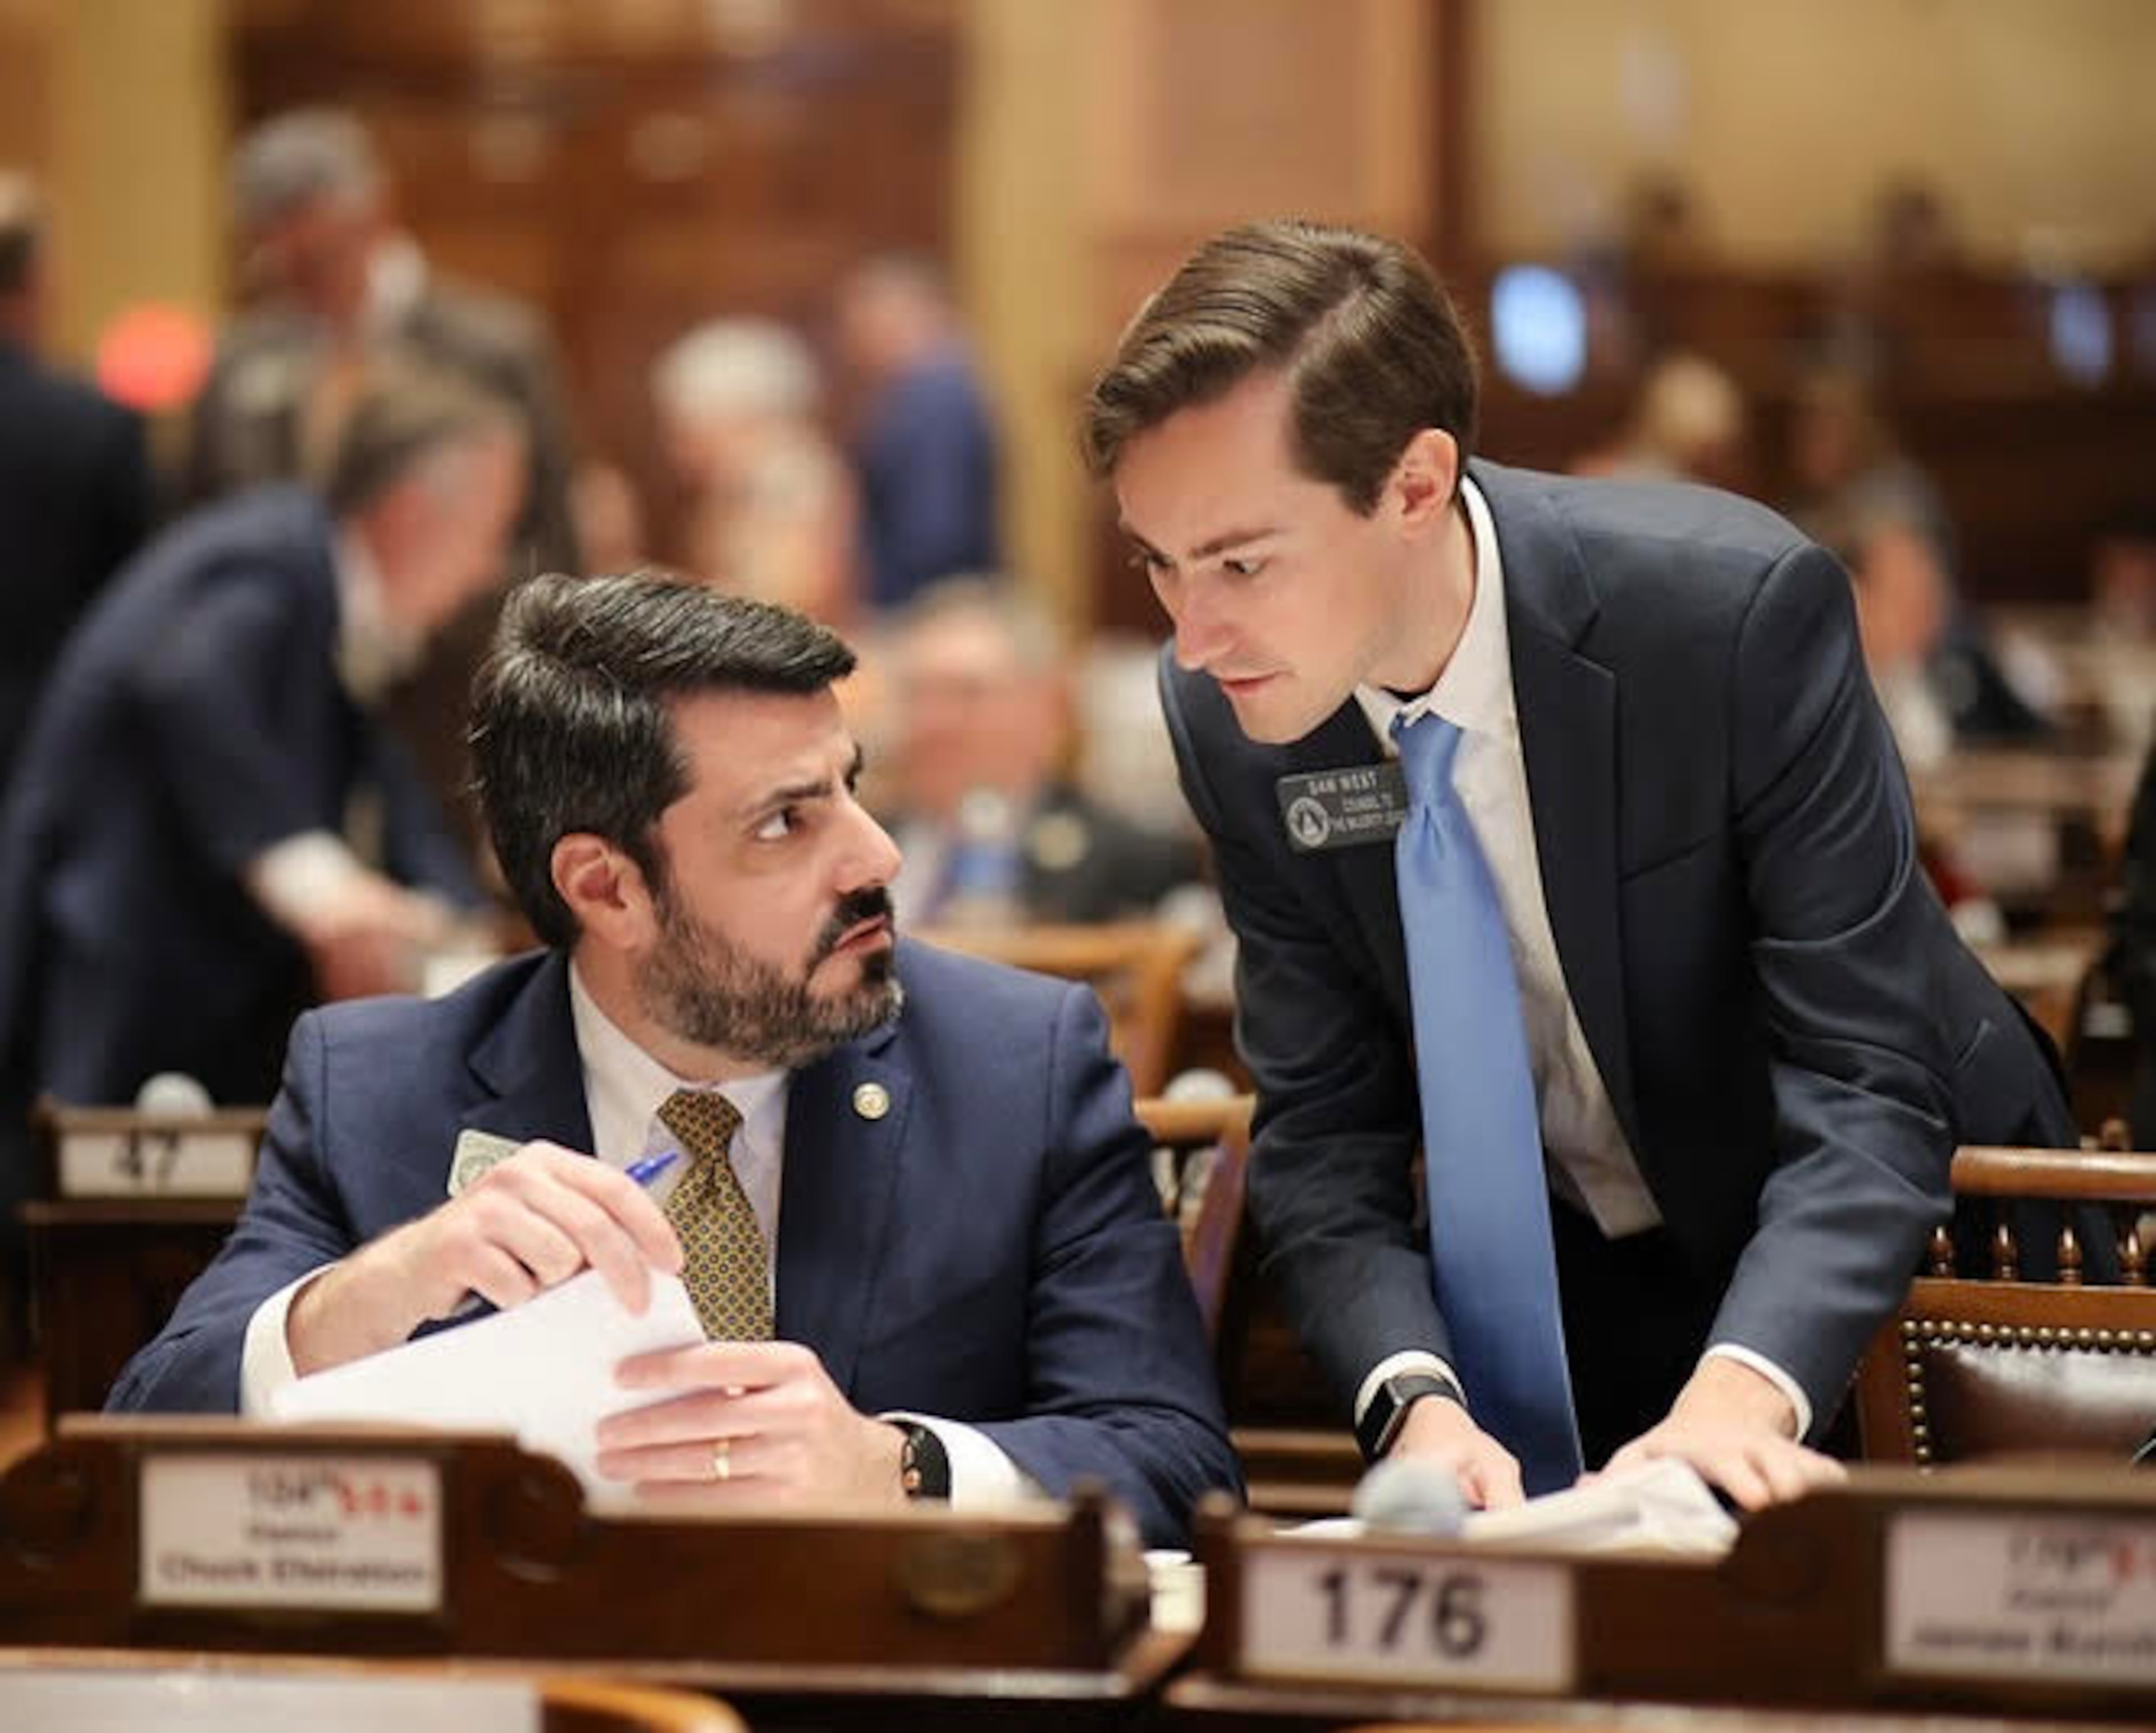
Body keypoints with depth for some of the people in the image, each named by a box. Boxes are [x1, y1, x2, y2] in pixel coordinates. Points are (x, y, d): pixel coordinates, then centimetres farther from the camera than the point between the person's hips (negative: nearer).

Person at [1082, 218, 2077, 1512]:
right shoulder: (1226, 718, -12)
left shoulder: (1742, 612, -25)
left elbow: (1864, 1079, -27)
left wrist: (1743, 1392, -43)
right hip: (1563, 1288, 3)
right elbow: (1324, 1129, -10)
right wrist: (1416, 1401, -29)